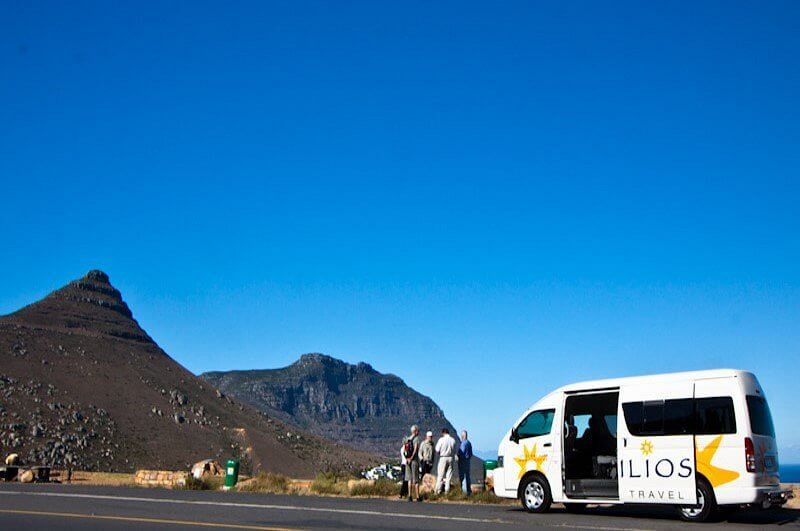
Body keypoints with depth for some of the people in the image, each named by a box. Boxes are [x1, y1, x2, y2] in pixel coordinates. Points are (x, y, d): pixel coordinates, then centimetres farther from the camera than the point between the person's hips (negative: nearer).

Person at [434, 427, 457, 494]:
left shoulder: (441, 439, -9)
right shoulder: (453, 440, 1)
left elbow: (437, 450, -7)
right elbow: (454, 451, 6)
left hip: (443, 458, -3)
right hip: (451, 458, 3)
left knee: (440, 475, 2)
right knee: (449, 475, 9)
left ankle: (438, 490, 1)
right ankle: (447, 490, 8)